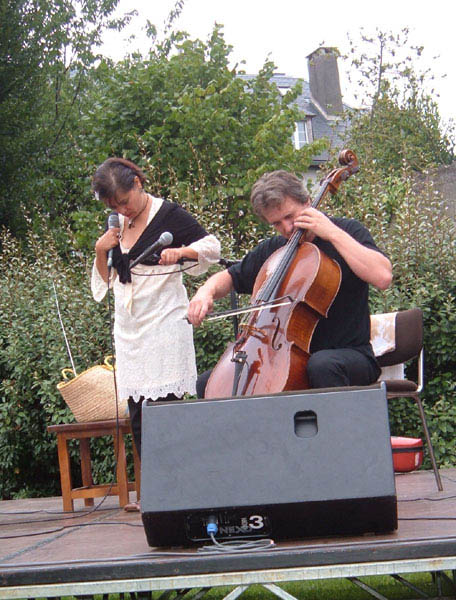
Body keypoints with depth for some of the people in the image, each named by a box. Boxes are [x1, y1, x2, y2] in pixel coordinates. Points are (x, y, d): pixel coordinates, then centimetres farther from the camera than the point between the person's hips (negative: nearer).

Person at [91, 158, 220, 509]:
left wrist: (179, 251, -22)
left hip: (164, 320, -7)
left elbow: (212, 247, -5)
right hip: (128, 328, 7)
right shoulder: (118, 226, 14)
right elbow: (104, 281, 21)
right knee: (137, 413, 6)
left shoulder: (168, 215, -5)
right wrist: (101, 252, 1)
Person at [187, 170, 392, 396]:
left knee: (322, 365, -41)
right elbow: (229, 277, 25)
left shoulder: (346, 231, -4)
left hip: (350, 353, -5)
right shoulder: (272, 250, 11)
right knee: (208, 383, -9)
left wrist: (333, 233, -20)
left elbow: (383, 277, -21)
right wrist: (207, 292, 1)